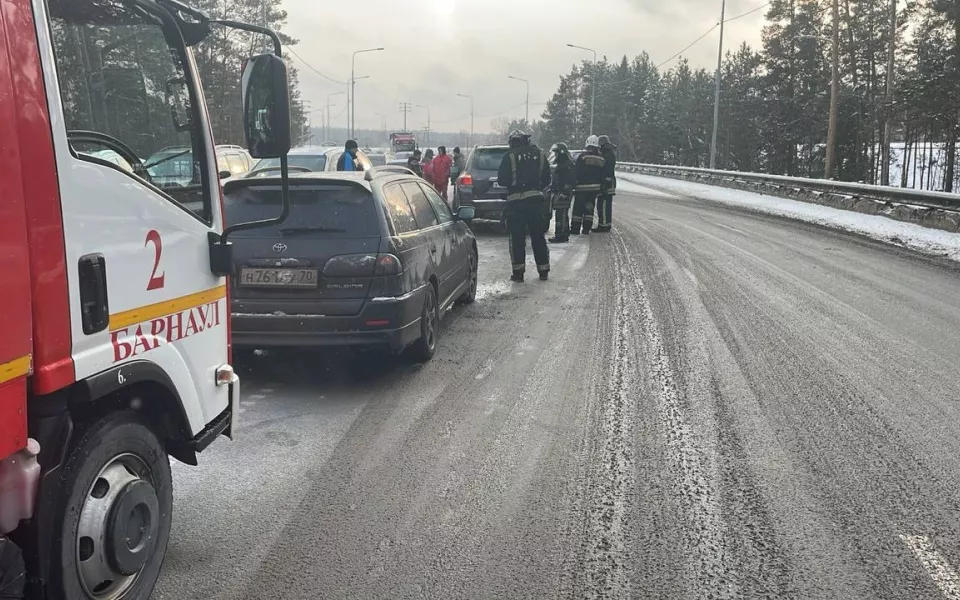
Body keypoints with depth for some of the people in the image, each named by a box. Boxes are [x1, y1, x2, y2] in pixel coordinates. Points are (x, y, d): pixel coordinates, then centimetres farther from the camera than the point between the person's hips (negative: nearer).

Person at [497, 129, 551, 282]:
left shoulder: (509, 156, -5)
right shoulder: (539, 155, 8)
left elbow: (502, 180, -7)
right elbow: (546, 179, 11)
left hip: (516, 201, -4)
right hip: (536, 199, 4)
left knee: (517, 237, 1)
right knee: (538, 236, 11)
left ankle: (518, 271, -1)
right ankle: (543, 270, 15)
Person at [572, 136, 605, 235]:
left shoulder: (582, 157, -11)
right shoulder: (601, 159, 4)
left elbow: (577, 172, -10)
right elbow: (602, 175, 9)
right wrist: (600, 187, 18)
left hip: (582, 187, -4)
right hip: (595, 187, 4)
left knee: (578, 208, 3)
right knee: (589, 208, 12)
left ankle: (575, 229, 4)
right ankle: (586, 229, 11)